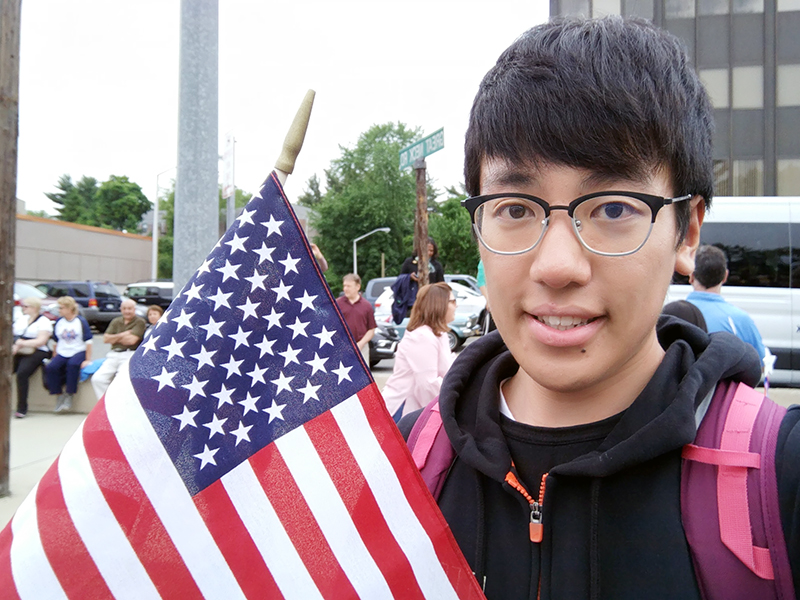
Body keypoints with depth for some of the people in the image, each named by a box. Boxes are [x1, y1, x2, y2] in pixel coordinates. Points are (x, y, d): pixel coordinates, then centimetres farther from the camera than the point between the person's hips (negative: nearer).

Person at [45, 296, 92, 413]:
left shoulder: (81, 321, -1)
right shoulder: (59, 322, 13)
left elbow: (88, 342, -4)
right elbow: (56, 342, 18)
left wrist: (88, 360, -9)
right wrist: (54, 357, 10)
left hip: (78, 352, -4)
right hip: (62, 353, 4)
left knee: (72, 364, -36)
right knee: (50, 367, -25)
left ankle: (69, 396, -23)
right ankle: (59, 395, -10)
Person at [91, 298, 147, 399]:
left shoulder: (140, 322, 3)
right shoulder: (116, 322, 21)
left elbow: (131, 340, -9)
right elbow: (106, 339, 10)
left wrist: (115, 338, 5)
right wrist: (122, 335, -3)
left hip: (130, 354, -5)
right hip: (114, 354, 5)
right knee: (97, 378, -16)